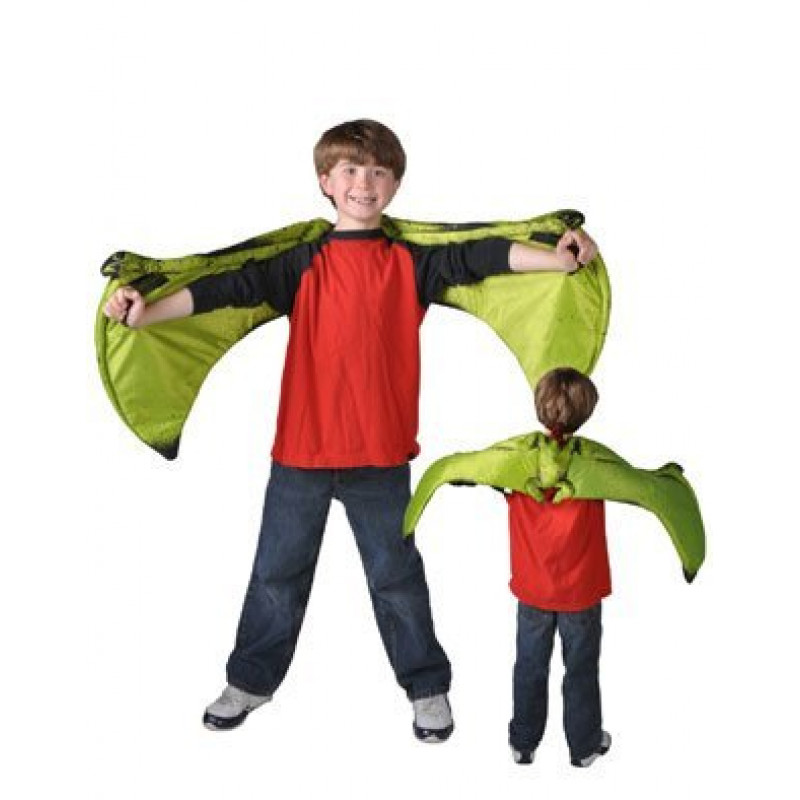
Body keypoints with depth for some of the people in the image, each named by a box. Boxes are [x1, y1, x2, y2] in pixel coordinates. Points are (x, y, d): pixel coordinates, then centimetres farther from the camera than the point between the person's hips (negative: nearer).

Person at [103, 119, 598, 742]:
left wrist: (559, 259, -19)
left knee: (396, 574, 12)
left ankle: (428, 688, 29)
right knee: (278, 571, 14)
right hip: (301, 446, 1)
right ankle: (250, 682, 33)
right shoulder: (302, 262, 1)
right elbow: (232, 287, -7)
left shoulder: (411, 262, 2)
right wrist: (146, 313, -16)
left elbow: (478, 257, -8)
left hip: (381, 453, -1)